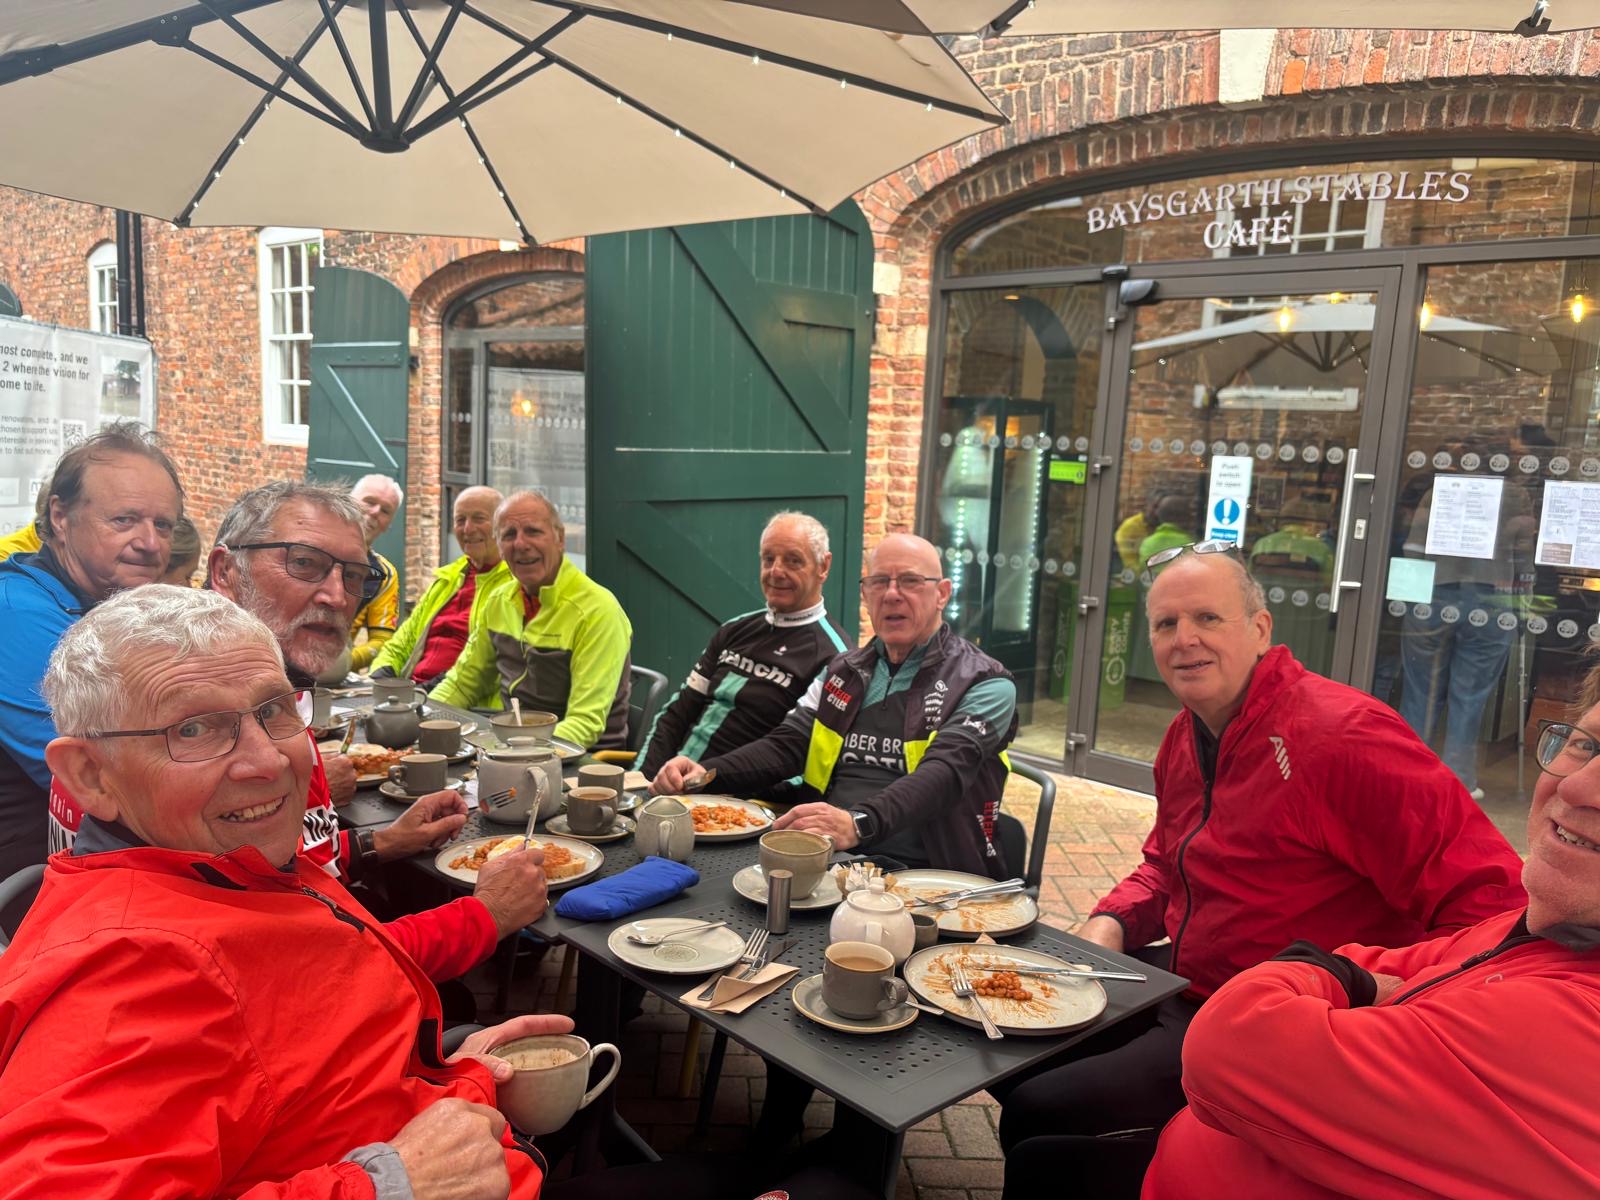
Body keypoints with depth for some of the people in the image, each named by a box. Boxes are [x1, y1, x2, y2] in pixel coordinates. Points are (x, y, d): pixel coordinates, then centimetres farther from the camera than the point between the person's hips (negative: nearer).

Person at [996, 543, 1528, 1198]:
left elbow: (1486, 894, -24)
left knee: (1038, 1112, -17)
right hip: (1177, 984, 9)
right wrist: (1110, 923, 1)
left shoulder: (1344, 733, -22)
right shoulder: (1185, 736, 7)